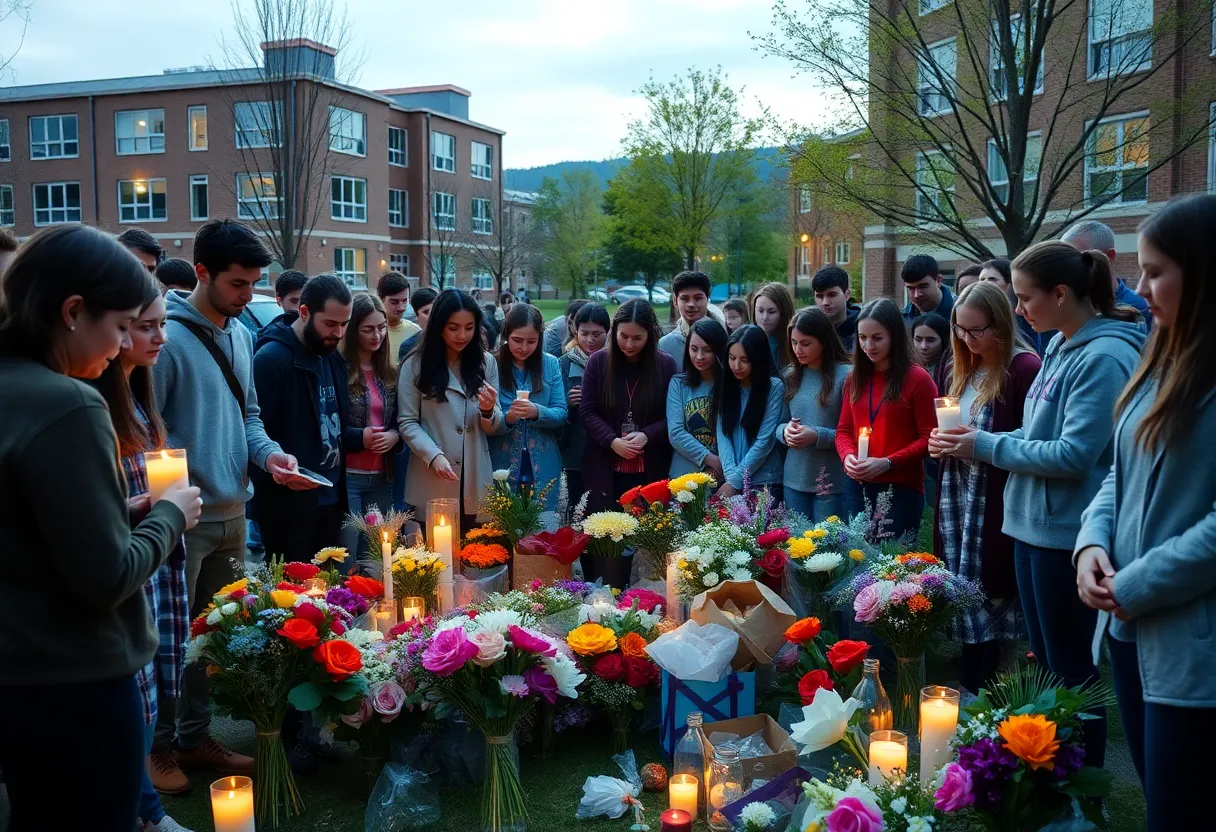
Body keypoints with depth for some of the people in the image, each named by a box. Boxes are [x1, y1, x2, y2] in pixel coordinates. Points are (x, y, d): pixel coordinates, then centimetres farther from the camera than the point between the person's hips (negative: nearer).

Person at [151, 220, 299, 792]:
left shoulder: (240, 333, 9)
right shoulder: (167, 336, -16)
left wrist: (267, 452, -1)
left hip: (231, 513, 7)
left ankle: (196, 736, 31)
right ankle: (159, 746, 22)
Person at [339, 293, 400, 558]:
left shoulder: (391, 373, 11)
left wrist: (394, 435, -4)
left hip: (381, 476, 6)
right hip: (346, 475, -6)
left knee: (377, 554, 12)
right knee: (347, 554, 0)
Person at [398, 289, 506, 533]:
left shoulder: (486, 362, 9)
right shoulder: (416, 365, 0)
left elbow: (494, 429, 9)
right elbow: (407, 422, -5)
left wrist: (488, 411, -14)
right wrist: (434, 455, -20)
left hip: (475, 482, 3)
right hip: (432, 485, -3)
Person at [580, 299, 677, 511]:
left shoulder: (666, 365, 1)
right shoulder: (598, 362, 2)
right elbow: (587, 411, 0)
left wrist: (646, 436, -17)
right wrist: (612, 441, -14)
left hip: (651, 471, 0)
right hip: (605, 469, 1)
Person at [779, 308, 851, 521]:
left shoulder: (845, 375, -10)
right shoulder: (791, 376, 8)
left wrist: (818, 436, -21)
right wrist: (785, 431, -7)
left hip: (831, 483, -5)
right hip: (794, 480, 5)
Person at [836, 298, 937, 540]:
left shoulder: (917, 379, -6)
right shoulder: (856, 378, 11)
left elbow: (929, 438, -9)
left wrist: (887, 463, -18)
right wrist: (848, 456, -8)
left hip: (903, 489, -5)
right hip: (861, 488, 5)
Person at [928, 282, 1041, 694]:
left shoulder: (1024, 368, -10)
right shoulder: (961, 372, 14)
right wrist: (938, 442, 5)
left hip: (997, 510, -7)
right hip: (957, 506, 7)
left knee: (987, 611, -3)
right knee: (964, 604, 10)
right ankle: (974, 696, 20)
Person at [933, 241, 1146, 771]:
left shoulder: (1104, 357, -19)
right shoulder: (1061, 347, 9)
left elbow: (1075, 454, -23)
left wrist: (986, 447, -15)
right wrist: (983, 441, -1)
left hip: (1066, 534, -9)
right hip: (1034, 525, 9)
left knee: (1071, 670, 4)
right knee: (1044, 663, 19)